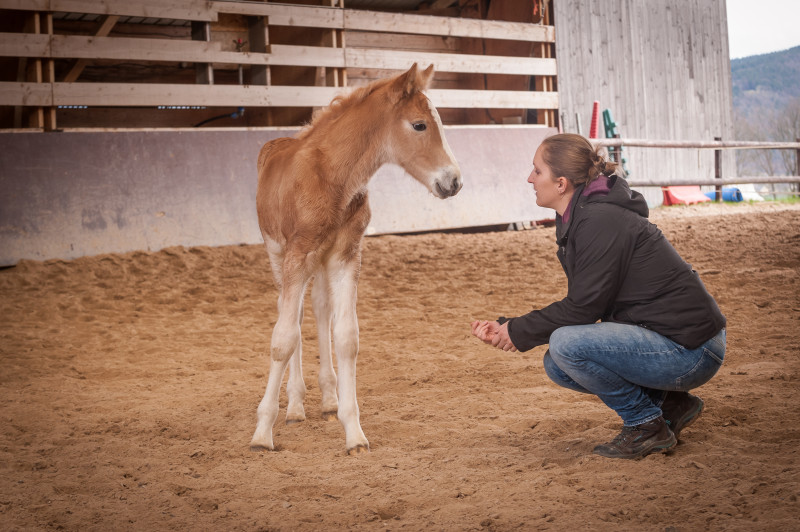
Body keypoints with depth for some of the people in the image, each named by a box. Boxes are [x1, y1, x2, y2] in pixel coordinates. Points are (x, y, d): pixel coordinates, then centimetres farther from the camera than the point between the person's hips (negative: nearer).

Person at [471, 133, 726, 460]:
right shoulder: (576, 220, 10)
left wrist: (518, 332, -8)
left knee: (566, 344, -23)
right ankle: (669, 405, 14)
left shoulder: (601, 222, -20)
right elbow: (578, 306, 11)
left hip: (690, 351, -10)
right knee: (557, 367, 9)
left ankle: (647, 425, -5)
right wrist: (506, 328, 3)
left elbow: (583, 309, -19)